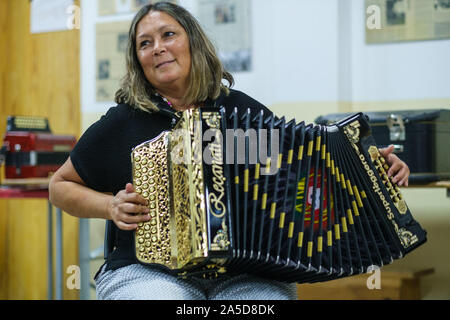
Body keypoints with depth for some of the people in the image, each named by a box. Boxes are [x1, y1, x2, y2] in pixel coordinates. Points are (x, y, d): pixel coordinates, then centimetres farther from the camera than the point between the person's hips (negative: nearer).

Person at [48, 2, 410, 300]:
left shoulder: (238, 108, 8)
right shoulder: (122, 122, 2)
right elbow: (62, 186, 14)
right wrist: (110, 207, -5)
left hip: (244, 274, 2)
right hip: (149, 270, -2)